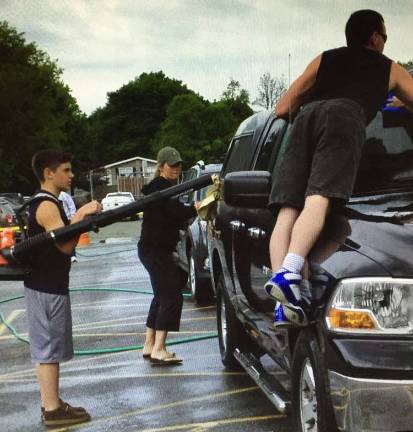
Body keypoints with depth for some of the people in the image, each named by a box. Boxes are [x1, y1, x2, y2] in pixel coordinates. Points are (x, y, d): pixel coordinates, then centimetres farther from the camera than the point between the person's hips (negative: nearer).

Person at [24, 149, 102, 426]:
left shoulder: (49, 203, 15)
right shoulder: (46, 205, -17)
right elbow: (65, 245, -24)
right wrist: (80, 216, -22)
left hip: (48, 284, 10)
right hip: (47, 287, -10)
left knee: (47, 347, 13)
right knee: (48, 347, -5)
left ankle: (51, 403, 21)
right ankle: (53, 410, 0)